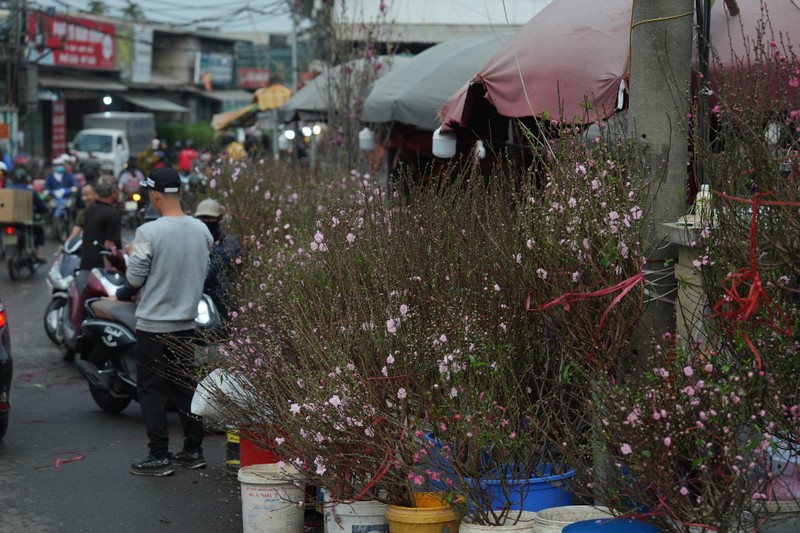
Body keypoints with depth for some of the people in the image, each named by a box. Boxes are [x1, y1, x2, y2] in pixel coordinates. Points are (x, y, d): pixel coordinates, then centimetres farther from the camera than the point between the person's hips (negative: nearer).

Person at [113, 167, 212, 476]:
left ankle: (159, 457, 1)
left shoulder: (149, 232, -18)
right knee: (186, 387, 16)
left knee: (152, 390, 2)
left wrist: (133, 255, 7)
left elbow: (135, 278, -13)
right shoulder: (201, 231, 0)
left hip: (153, 323, -6)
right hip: (186, 322, 6)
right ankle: (193, 451, 21)